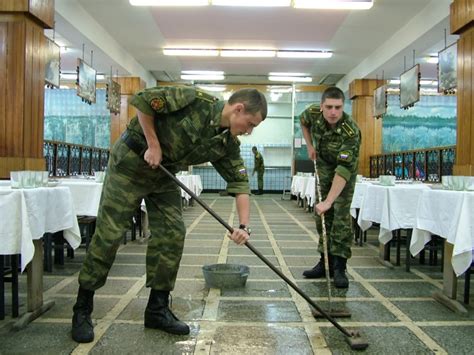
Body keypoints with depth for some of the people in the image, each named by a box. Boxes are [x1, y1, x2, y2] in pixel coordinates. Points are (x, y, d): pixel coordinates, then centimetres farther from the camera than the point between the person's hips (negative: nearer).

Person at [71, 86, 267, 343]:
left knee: (172, 235, -2)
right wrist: (153, 144, -19)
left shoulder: (228, 144, -4)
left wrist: (244, 226, -17)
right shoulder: (196, 100, -23)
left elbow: (240, 184, -5)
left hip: (164, 175, 7)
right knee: (108, 235, -4)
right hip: (131, 161, -6)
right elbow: (143, 100, -20)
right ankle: (82, 310, 10)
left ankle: (157, 309, 12)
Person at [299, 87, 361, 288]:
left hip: (345, 167, -5)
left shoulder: (351, 132, -38)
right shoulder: (313, 113, -23)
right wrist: (310, 146, 0)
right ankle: (325, 261, 13)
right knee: (322, 214, 4)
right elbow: (303, 121, 5)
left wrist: (329, 201, -51)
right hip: (324, 164, 5)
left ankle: (339, 266, -7)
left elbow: (343, 170, -45)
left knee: (341, 213, -12)